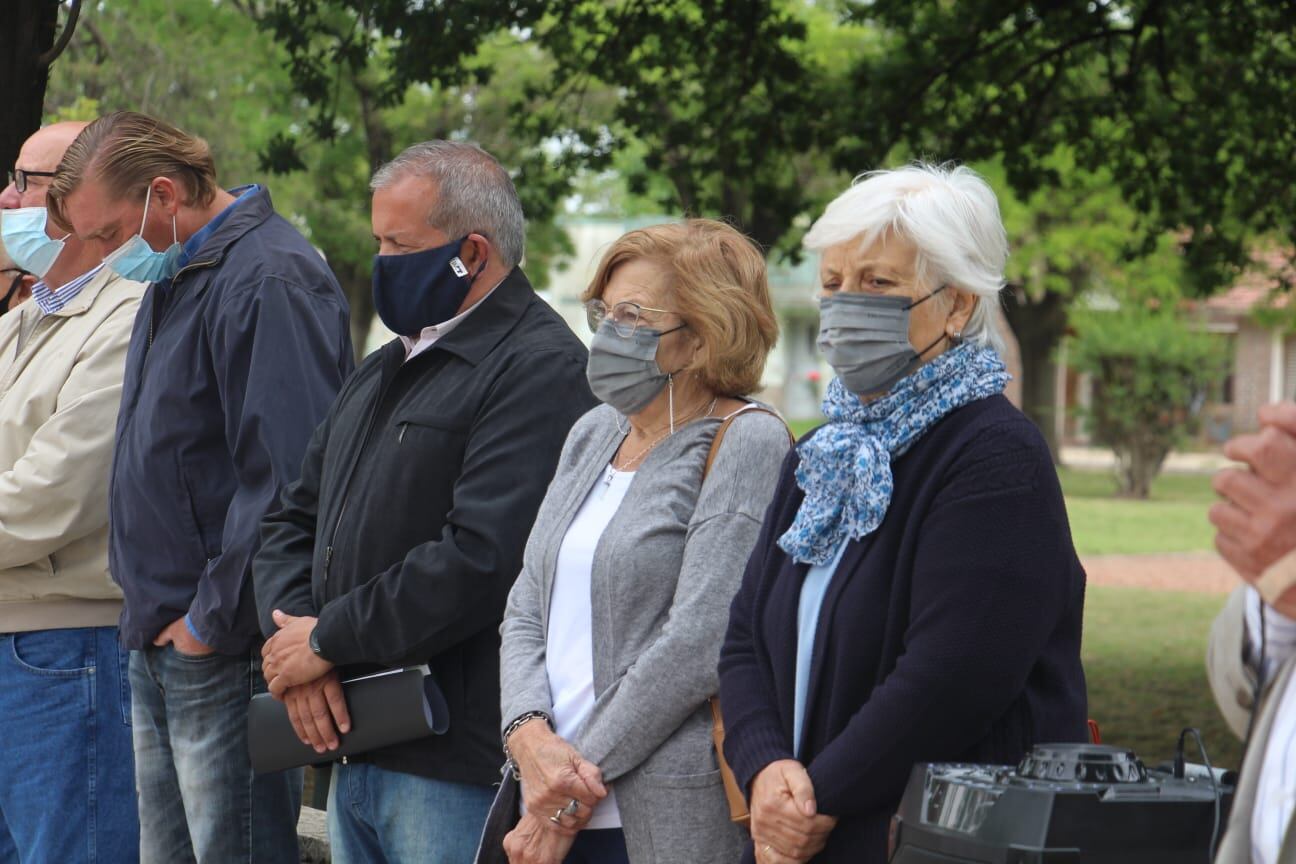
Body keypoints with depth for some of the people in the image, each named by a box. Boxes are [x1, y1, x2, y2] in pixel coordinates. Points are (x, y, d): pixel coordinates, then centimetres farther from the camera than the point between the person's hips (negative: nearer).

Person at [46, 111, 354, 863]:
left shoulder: (270, 283, -17)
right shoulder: (173, 279, 16)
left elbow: (288, 482, -24)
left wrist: (211, 616, -17)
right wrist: (152, 609, 15)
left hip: (228, 656, -10)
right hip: (162, 641, 10)